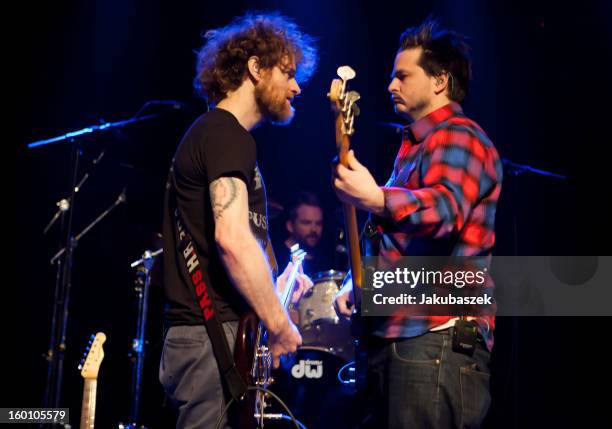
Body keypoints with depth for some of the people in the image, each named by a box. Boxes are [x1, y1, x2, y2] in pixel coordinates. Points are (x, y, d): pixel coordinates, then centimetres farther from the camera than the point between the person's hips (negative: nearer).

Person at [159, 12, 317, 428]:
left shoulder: (213, 133, 22)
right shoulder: (227, 135, -10)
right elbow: (233, 238, -23)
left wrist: (275, 284, 20)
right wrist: (280, 326, -17)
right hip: (215, 337, -10)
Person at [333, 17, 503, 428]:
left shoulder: (457, 137, -9)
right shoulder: (416, 145, 23)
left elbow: (445, 208, -30)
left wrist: (377, 199, -47)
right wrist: (356, 283, 16)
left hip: (435, 340, -10)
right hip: (395, 335, 10)